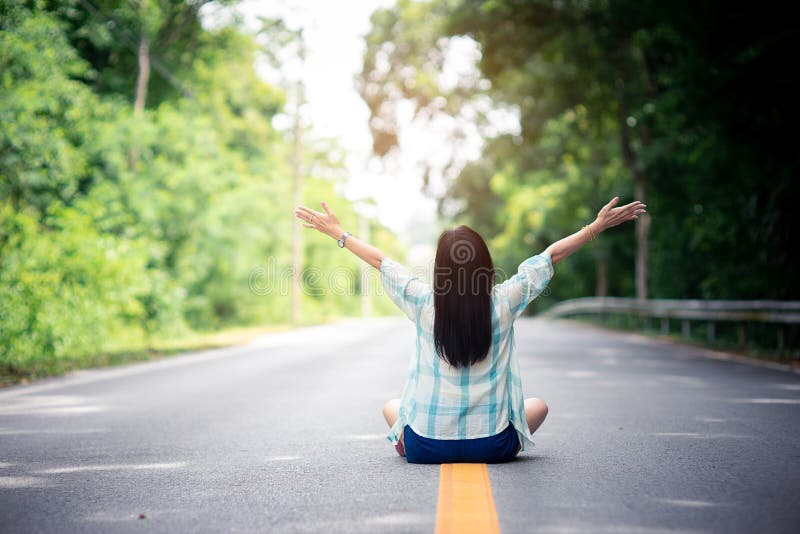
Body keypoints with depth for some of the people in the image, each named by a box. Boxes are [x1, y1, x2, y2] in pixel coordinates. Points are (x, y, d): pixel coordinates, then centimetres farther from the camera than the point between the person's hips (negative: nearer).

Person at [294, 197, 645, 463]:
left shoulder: (424, 303, -11)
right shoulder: (503, 303, -11)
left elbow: (379, 261, 3)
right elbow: (551, 256, 0)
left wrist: (336, 232, 16)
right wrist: (598, 227, 10)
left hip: (425, 447, 1)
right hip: (493, 446, -1)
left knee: (391, 406, 34)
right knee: (538, 406, 29)